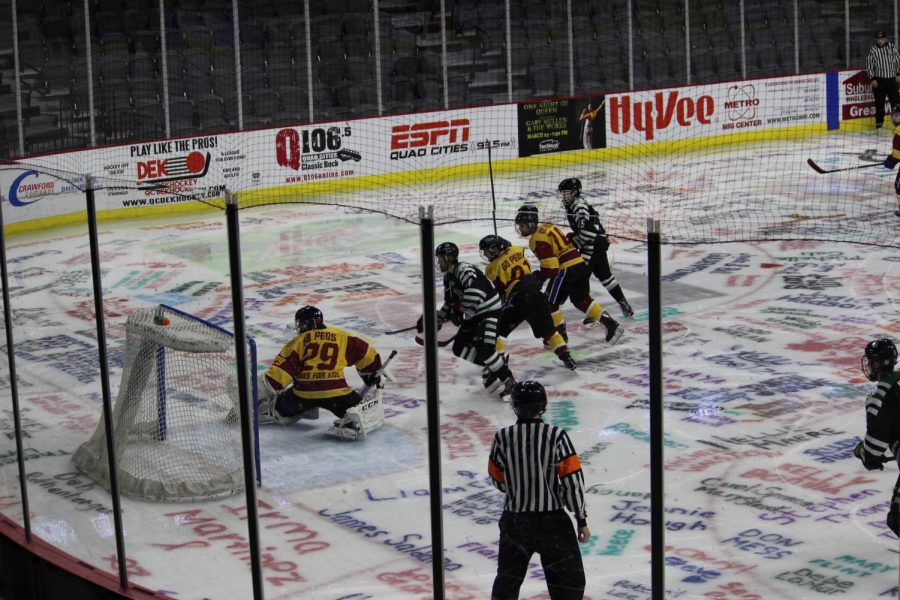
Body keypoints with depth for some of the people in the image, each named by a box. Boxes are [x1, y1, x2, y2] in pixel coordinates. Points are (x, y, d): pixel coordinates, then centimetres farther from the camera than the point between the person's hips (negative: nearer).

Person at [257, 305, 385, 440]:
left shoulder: (298, 341, 11)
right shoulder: (341, 336, 13)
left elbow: (281, 369, 3)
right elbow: (366, 353, 13)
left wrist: (258, 393, 7)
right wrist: (375, 375, 28)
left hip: (303, 393, 2)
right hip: (335, 391, -2)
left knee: (282, 407, 32)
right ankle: (354, 422, -23)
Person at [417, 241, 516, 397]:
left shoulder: (465, 270, -22)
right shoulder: (448, 277, 10)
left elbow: (475, 289, -37)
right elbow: (450, 304, 17)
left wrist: (462, 313, -30)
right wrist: (436, 320, 11)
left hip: (490, 310, -10)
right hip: (474, 315, 10)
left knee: (484, 348, -23)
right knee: (460, 348, 3)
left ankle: (508, 381, -11)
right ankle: (490, 364, 15)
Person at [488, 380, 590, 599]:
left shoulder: (503, 437, -7)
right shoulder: (556, 435, -14)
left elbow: (498, 480, 4)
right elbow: (572, 480, -12)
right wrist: (582, 519, -3)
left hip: (514, 520, 3)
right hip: (552, 521, -3)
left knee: (507, 579, 19)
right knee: (569, 582, 8)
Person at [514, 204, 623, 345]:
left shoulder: (538, 238, -13)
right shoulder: (547, 227, 17)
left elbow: (550, 266, -19)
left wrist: (538, 277, -6)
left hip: (566, 269, -9)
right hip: (580, 264, 10)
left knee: (550, 302, 5)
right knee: (581, 299, 19)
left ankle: (560, 334, 11)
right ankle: (611, 323, 14)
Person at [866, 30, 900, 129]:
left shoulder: (891, 47, 4)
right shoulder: (873, 50, -3)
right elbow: (869, 65, -2)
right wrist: (872, 79, -8)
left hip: (891, 79, 1)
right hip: (879, 80, -1)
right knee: (879, 102, 3)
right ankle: (879, 122, 12)